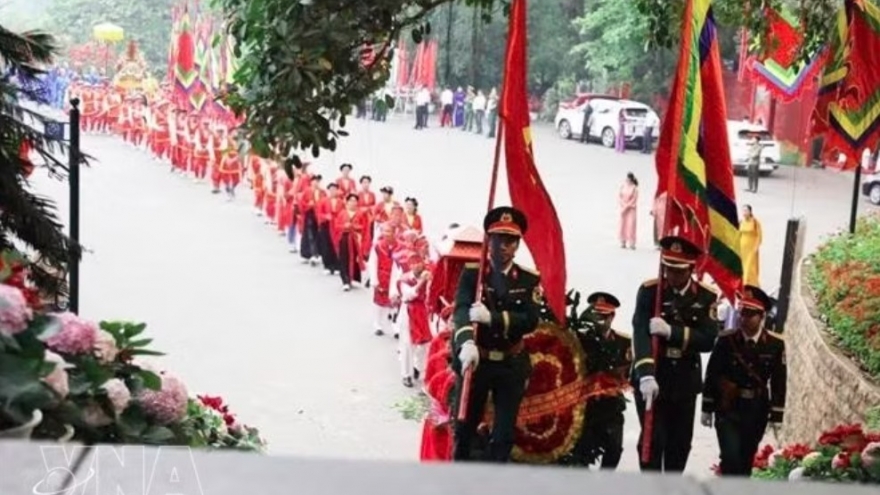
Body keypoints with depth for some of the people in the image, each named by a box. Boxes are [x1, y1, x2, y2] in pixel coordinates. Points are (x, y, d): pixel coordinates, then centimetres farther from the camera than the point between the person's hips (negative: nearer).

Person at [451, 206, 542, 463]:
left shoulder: (529, 280, 1)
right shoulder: (471, 273, -3)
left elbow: (530, 320, -14)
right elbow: (462, 310, -20)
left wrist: (492, 318, -29)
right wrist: (466, 343, -40)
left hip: (511, 365, 1)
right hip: (476, 361, -1)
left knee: (505, 433, 4)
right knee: (464, 427, 9)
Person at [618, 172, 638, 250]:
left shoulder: (634, 188, -9)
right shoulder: (623, 186, 3)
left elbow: (634, 200, -11)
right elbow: (619, 196, 1)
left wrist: (627, 207, -14)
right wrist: (623, 205, -11)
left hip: (631, 209, -4)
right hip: (623, 208, 4)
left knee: (631, 225, -9)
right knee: (623, 225, 3)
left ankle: (631, 243, -9)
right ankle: (623, 242, 7)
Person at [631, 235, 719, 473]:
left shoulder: (705, 297, -1)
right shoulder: (649, 291, -8)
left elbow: (708, 340, -12)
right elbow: (640, 333, -20)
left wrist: (672, 332, -26)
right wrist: (646, 375, -34)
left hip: (685, 380, 3)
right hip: (652, 377, -3)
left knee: (680, 443, 10)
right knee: (653, 439, -6)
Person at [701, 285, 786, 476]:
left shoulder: (775, 344, -5)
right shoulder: (726, 340, -6)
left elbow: (779, 383, -3)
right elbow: (712, 375, 0)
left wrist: (776, 417, -5)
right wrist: (707, 409, 1)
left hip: (756, 411, 2)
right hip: (728, 409, -1)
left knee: (746, 460, 11)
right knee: (731, 457, -12)